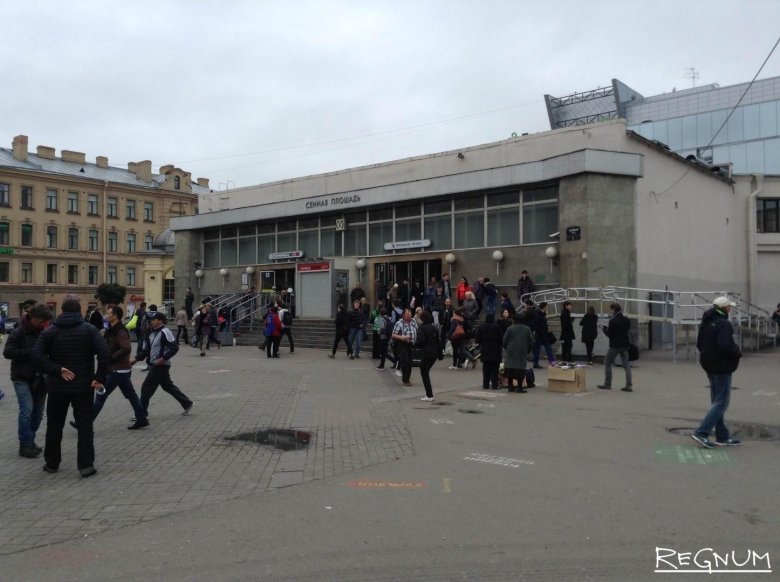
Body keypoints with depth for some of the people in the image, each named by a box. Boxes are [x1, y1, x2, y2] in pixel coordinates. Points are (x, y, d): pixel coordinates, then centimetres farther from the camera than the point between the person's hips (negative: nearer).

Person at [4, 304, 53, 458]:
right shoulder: (18, 333, -7)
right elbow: (7, 352, -13)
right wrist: (30, 352, -22)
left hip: (39, 377, 4)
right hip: (22, 378, -4)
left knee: (38, 412, 7)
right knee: (27, 409, -12)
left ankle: (30, 441, 21)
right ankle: (25, 445, -2)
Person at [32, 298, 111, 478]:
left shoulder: (50, 331, 2)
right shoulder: (89, 329, -4)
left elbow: (37, 357, -12)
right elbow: (105, 354, -17)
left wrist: (57, 370, -11)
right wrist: (99, 377, -12)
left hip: (57, 386, 2)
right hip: (83, 386, -2)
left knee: (54, 425, 16)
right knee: (84, 425, 4)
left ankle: (52, 463, 25)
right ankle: (86, 465, 1)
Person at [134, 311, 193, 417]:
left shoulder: (165, 332, -15)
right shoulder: (152, 333, 11)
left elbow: (174, 348, -19)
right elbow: (146, 350, 15)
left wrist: (163, 358, -22)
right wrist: (135, 359, 5)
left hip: (161, 365, -9)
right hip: (155, 365, 9)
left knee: (146, 387, -5)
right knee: (168, 386, 16)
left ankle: (142, 413, 6)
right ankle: (187, 404, 26)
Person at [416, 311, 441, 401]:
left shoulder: (422, 328, -13)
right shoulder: (434, 328, 9)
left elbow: (420, 341, -23)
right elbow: (438, 341, 11)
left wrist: (415, 344, -3)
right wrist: (440, 353, 16)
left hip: (425, 353, -7)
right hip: (434, 353, 7)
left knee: (424, 373, 2)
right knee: (426, 372, 20)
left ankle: (429, 396, -1)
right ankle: (429, 392, 18)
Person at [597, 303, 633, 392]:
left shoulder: (613, 321, -16)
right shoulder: (626, 320, 6)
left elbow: (609, 334, -14)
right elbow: (628, 330, 15)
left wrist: (604, 329, 6)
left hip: (615, 345, -6)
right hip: (625, 345, 6)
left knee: (607, 363, 8)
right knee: (626, 365, 8)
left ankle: (607, 384, 10)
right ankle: (628, 385, 3)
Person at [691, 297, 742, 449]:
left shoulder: (706, 322, 11)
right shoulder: (723, 324, -19)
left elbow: (699, 344, 16)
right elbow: (725, 345, -26)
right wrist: (738, 353, -10)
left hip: (709, 366, 10)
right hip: (722, 367, -10)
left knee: (716, 401, 14)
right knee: (721, 402, -4)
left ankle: (723, 437, 22)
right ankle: (701, 433, -10)